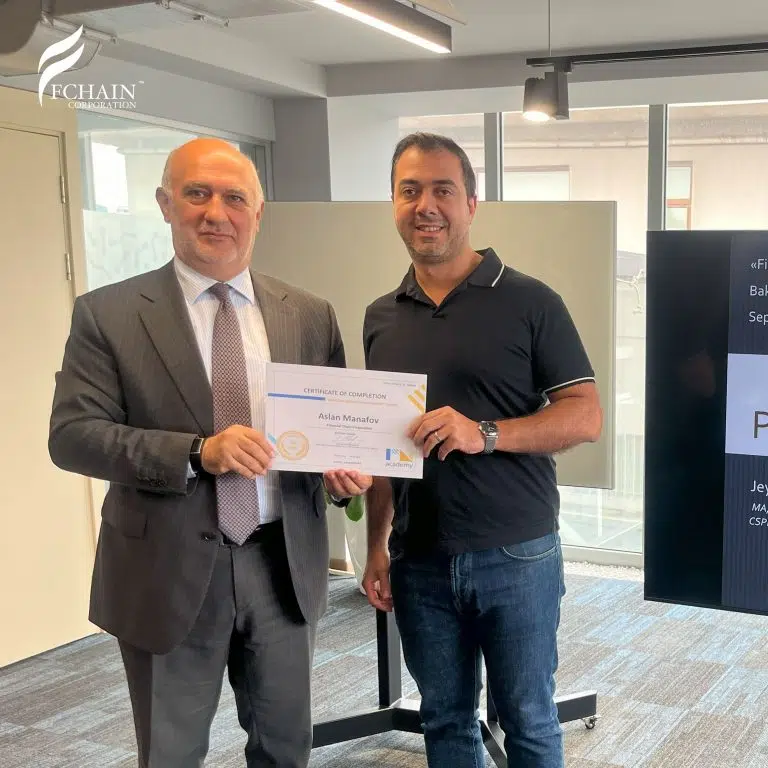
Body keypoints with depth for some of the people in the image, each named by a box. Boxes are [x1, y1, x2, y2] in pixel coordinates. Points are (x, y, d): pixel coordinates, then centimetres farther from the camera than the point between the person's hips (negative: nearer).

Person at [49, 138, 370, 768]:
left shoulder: (310, 316, 3)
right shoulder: (108, 314, -5)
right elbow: (71, 434, -11)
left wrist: (344, 468, -13)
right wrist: (197, 452, -24)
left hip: (283, 566, 3)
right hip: (168, 571, -2)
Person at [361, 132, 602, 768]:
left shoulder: (531, 303, -6)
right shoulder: (382, 317, 8)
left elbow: (587, 417, -9)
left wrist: (485, 434, -23)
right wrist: (377, 546, 10)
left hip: (518, 556, -4)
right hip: (418, 561, 4)